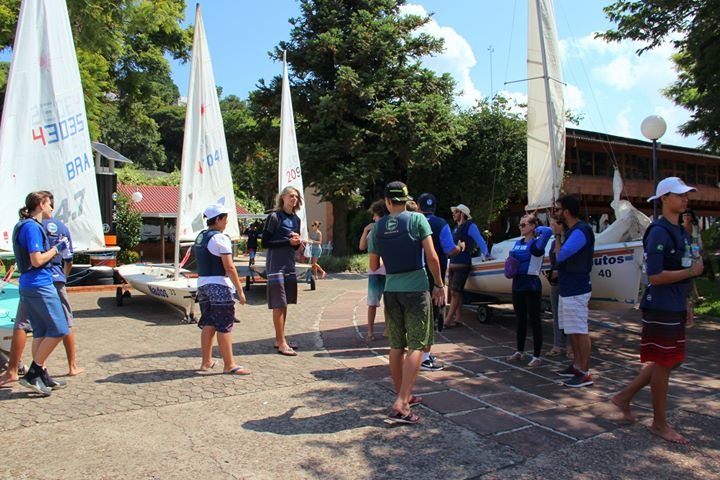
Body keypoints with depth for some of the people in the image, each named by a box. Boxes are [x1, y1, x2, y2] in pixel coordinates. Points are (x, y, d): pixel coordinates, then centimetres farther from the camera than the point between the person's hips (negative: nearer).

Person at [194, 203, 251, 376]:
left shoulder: (200, 237, 14)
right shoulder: (220, 238, -13)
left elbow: (202, 263, 16)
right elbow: (229, 267, -16)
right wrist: (240, 290, -13)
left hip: (202, 284, 9)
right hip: (219, 285, -9)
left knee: (208, 324, 15)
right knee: (224, 326, -4)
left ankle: (206, 362, 22)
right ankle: (229, 365, 1)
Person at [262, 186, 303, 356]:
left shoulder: (296, 219, 13)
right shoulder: (274, 217, -8)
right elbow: (265, 242, -11)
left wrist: (297, 242, -4)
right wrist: (288, 241, -15)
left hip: (290, 264, 7)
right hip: (276, 264, -7)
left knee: (285, 304, 10)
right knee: (278, 304, -6)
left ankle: (279, 339, 19)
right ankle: (281, 343, -3)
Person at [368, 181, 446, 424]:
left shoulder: (377, 227, 4)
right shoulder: (417, 219, -5)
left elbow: (374, 266, 8)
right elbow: (431, 256, -10)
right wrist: (439, 285, 0)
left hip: (391, 290, 4)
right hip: (416, 288, -4)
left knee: (396, 346, 13)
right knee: (417, 346, -1)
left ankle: (403, 396, 25)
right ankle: (400, 404, -10)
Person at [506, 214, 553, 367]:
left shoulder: (536, 243, -12)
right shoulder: (518, 243, 11)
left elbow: (548, 231, -32)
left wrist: (537, 229, -11)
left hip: (531, 285, -7)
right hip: (517, 284, 7)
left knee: (534, 320, 0)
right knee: (520, 319, 17)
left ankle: (536, 357, 8)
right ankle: (520, 351, 30)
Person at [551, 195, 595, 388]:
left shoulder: (580, 231, -17)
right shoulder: (572, 230, 14)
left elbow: (560, 255, -20)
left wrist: (557, 235, -10)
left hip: (576, 290, -10)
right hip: (568, 288, 10)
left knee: (580, 331, -5)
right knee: (571, 330, 17)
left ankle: (585, 373, 2)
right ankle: (577, 365, 27)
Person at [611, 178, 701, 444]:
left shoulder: (681, 231, 13)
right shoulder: (659, 232, -16)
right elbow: (655, 276, -22)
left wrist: (684, 306, 18)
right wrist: (691, 271, -15)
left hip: (675, 308, 9)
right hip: (660, 309, -9)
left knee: (672, 360, 16)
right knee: (663, 364, 2)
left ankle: (625, 396, 27)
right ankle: (660, 424, 17)